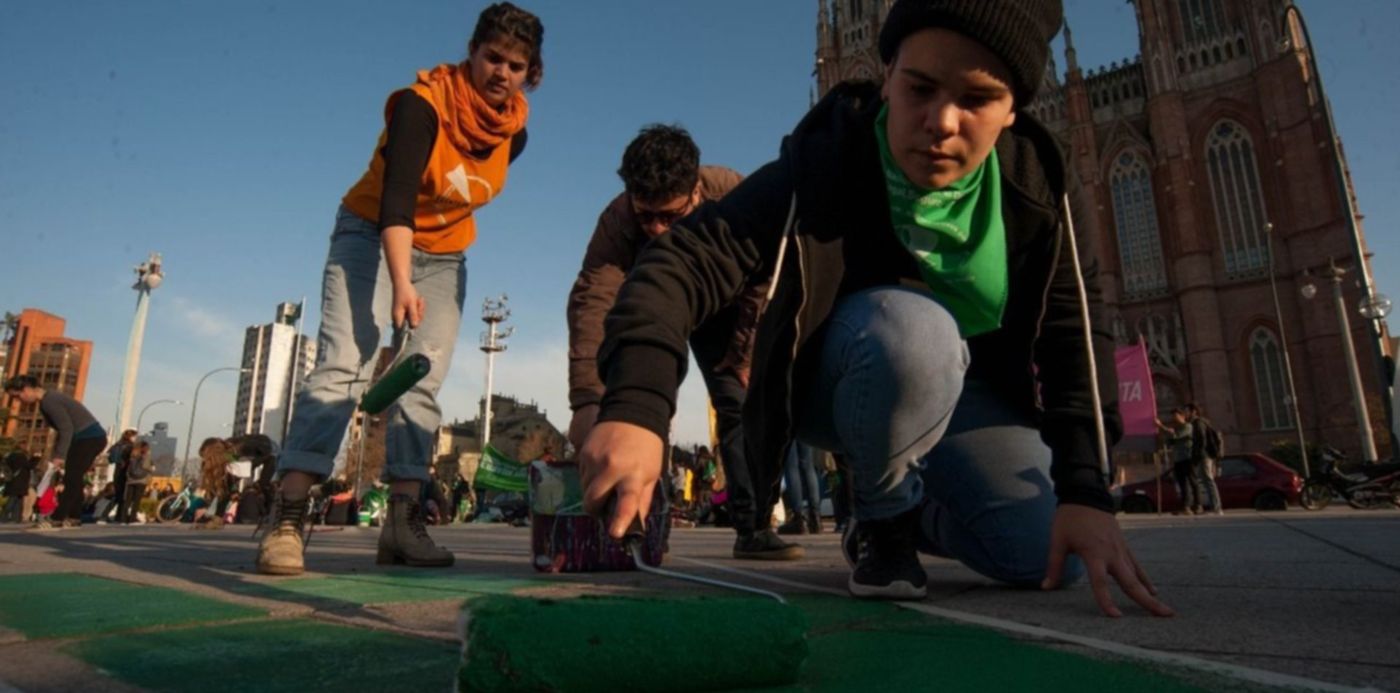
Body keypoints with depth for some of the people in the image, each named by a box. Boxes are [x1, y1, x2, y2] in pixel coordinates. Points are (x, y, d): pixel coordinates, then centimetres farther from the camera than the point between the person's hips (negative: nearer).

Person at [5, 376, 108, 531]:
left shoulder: (49, 401, -17)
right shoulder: (48, 399, 13)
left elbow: (66, 429, -22)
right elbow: (62, 429, 15)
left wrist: (60, 456, -22)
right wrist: (56, 455, 13)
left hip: (91, 438, -10)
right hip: (87, 438, 10)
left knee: (71, 479, -10)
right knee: (73, 479, 11)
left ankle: (56, 519, -9)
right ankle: (74, 518, 13)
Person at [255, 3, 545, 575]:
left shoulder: (514, 129, -5)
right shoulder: (423, 102, -22)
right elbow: (397, 195, -34)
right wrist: (402, 283, -44)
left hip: (444, 256, 5)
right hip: (373, 234, -5)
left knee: (422, 385, -4)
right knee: (343, 366, -19)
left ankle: (402, 522, -4)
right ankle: (288, 518, -20)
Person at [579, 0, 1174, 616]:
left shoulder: (1038, 189, -15)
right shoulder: (823, 164, -26)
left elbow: (1077, 334, -12)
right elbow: (686, 260, -34)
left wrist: (1084, 489, -23)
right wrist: (636, 406, -51)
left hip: (964, 390, 4)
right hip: (833, 384, -3)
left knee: (1048, 556, -15)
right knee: (913, 330, -38)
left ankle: (911, 512, 17)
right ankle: (882, 522, -10)